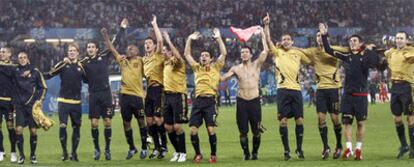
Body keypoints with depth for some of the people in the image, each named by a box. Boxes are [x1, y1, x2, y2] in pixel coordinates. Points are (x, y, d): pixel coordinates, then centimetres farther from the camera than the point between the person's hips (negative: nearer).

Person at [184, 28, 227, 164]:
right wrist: (190, 39, 12)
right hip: (198, 101, 3)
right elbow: (187, 54, 19)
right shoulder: (197, 68, 19)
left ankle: (213, 155, 2)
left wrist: (218, 38, -1)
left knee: (211, 129, -12)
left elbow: (224, 53, 2)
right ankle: (197, 154, 11)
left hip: (210, 101, -3)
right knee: (193, 130, -5)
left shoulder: (215, 67, 12)